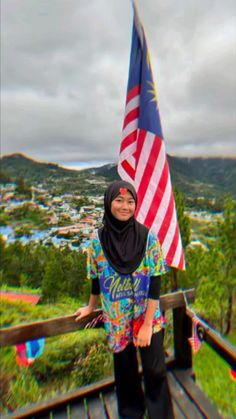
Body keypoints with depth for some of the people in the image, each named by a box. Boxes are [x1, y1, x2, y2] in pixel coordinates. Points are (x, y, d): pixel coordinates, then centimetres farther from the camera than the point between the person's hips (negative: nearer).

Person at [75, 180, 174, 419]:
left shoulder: (148, 237, -15)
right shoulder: (97, 240, -11)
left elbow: (155, 283, -13)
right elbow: (96, 279, 4)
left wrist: (147, 325, -13)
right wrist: (90, 307, 16)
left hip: (148, 318, -1)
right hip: (117, 321, 2)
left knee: (155, 371, 13)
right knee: (125, 372, 22)